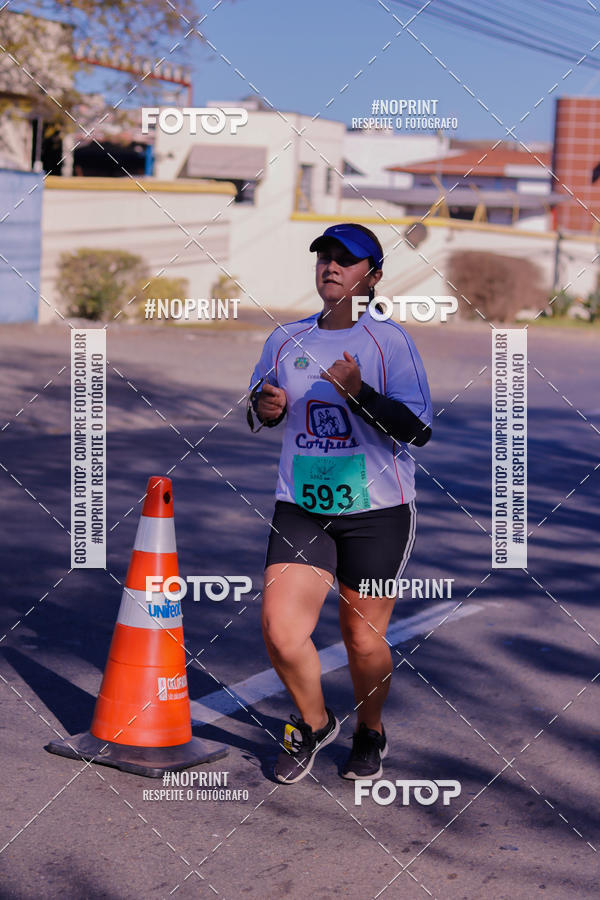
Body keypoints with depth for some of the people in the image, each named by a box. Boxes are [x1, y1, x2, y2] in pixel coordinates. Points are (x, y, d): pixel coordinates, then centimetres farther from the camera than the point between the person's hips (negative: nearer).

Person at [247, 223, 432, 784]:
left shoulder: (389, 340, -7)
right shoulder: (286, 339, 7)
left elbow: (418, 428, -15)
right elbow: (260, 401, 22)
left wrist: (358, 392, -28)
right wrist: (265, 407, -2)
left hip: (375, 511, -3)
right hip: (300, 507, 3)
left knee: (363, 640, 5)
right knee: (280, 633, -10)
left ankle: (369, 733, 35)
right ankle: (314, 722, 21)